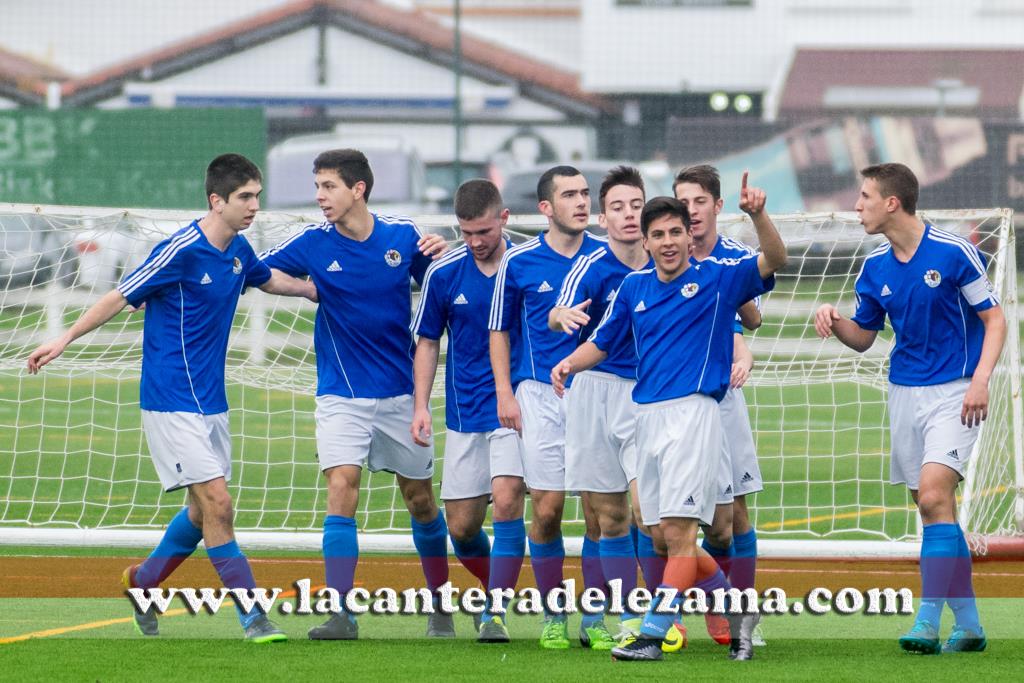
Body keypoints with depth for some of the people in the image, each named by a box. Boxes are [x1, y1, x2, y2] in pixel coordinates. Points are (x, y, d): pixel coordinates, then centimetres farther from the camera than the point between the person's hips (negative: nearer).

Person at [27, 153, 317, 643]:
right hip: (172, 401, -8)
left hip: (210, 401, 8)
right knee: (216, 504, -13)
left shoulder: (238, 251, 6)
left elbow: (268, 279, 29)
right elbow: (121, 296, -11)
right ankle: (253, 619, -11)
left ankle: (143, 580, 36)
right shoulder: (181, 251, -17)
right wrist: (66, 338, -12)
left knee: (205, 512, 14)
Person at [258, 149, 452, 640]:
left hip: (400, 394, 1)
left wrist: (441, 255, -11)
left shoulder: (403, 237, -4)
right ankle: (341, 615, -17)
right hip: (341, 396, -1)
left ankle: (440, 605, 29)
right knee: (341, 490, -17)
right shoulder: (313, 244, -5)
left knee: (420, 499, 11)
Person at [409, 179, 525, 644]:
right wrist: (421, 406, 0)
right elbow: (428, 342, 10)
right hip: (465, 412, 3)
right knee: (461, 527, 4)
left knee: (507, 499, -21)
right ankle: (497, 589, 32)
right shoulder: (443, 273, -1)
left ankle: (496, 614, -15)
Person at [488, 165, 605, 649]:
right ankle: (553, 615, 6)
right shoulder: (518, 262, 2)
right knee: (547, 509, -4)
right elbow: (500, 330, 10)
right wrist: (504, 392, 1)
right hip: (541, 394, -1)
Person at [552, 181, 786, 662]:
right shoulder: (634, 288, 13)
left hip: (693, 410, -6)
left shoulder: (717, 278, 0)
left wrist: (758, 215, -27)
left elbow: (774, 261, -10)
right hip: (647, 414, 6)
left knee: (678, 531, -12)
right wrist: (569, 364, -1)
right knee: (670, 537, 9)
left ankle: (652, 635, -13)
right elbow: (601, 342, 19)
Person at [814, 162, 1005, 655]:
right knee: (934, 508, 6)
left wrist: (980, 380, -18)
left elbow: (995, 320, -5)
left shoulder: (954, 253, -10)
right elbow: (863, 337, 16)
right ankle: (968, 624, 14)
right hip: (904, 392, 6)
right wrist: (834, 321, -5)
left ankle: (928, 624, -22)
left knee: (933, 496, -20)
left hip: (954, 393, -6)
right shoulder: (874, 268, 6)